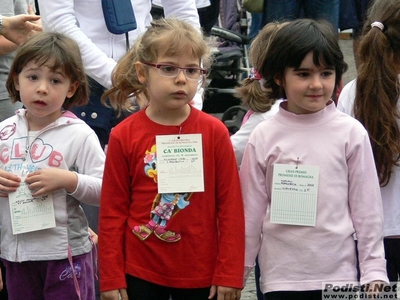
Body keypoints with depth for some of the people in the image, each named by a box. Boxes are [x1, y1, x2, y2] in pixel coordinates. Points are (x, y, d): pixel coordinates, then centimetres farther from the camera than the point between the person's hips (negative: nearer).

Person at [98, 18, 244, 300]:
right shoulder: (124, 136, -5)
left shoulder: (214, 132, -5)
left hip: (201, 272, 0)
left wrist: (230, 274, -4)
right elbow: (113, 212, -1)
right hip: (140, 271, 0)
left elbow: (230, 206, -2)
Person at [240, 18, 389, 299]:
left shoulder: (351, 133, -3)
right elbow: (251, 210, 4)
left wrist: (374, 271, -1)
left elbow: (367, 208, 0)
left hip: (338, 273, 0)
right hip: (281, 275, 1)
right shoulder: (264, 137, -1)